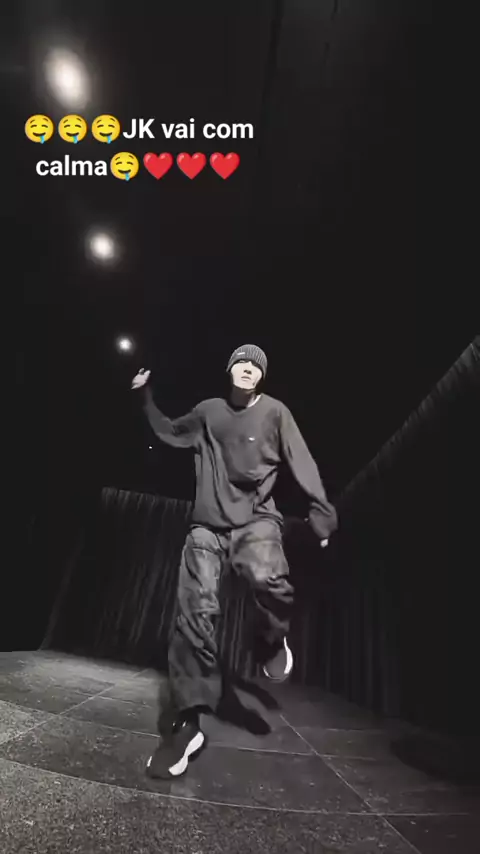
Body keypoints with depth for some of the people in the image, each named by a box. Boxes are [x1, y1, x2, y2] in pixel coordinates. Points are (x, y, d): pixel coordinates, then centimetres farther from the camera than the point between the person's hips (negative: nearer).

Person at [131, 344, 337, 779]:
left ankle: (272, 642, 1)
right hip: (208, 524, 3)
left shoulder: (274, 411, 2)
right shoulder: (208, 412, 11)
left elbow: (302, 463, -2)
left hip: (256, 519, -3)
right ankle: (185, 723, 12)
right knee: (194, 614, -4)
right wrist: (146, 396, 20)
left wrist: (322, 512, -10)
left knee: (268, 578, -34)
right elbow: (170, 433, 26)